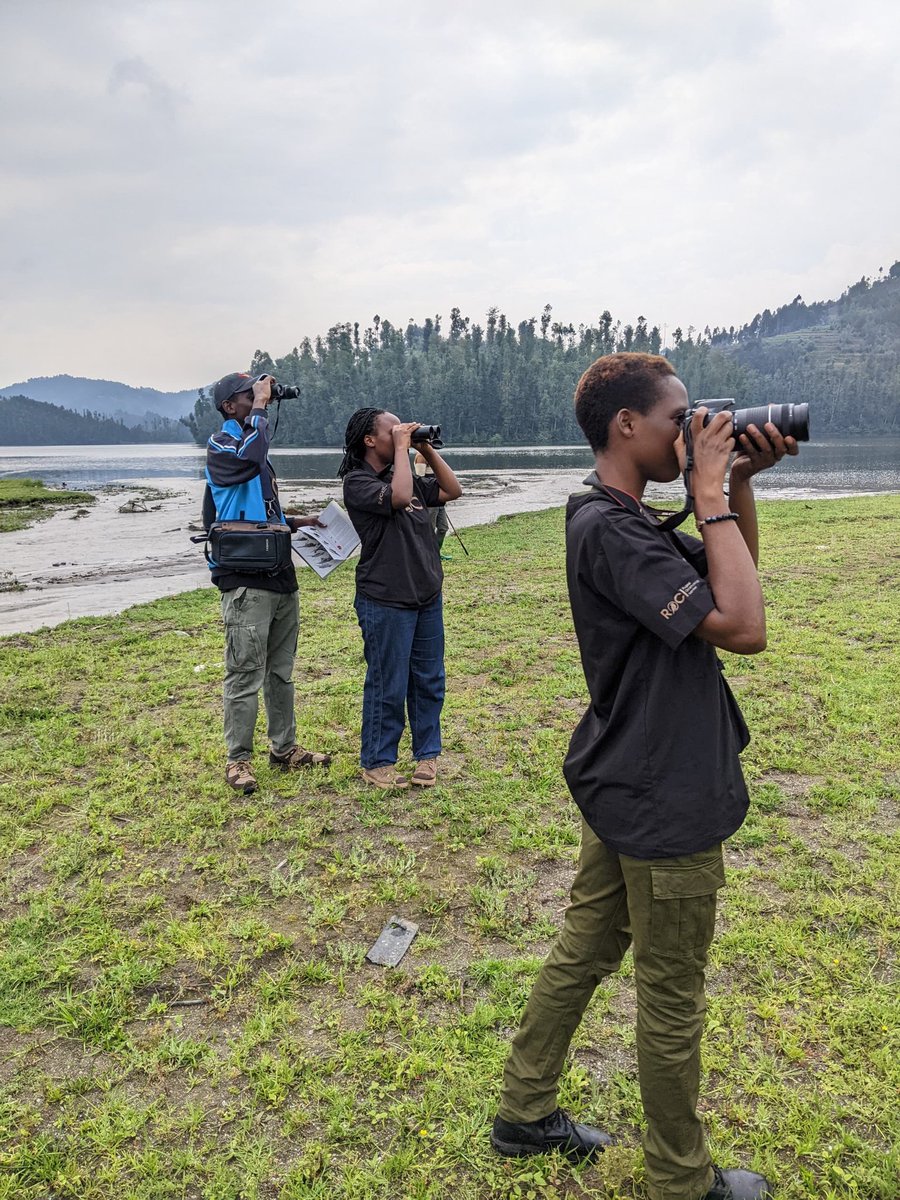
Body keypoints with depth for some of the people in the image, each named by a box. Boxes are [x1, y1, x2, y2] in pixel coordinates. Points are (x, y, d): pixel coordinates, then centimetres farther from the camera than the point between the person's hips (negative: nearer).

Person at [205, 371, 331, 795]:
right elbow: (249, 453, -29)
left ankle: (284, 749, 26)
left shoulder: (252, 445, 20)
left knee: (281, 670, 15)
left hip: (280, 576, 9)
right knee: (246, 675, -4)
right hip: (246, 581, -9)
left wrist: (296, 522, 18)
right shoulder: (221, 445, -6)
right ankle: (238, 760, 7)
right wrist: (260, 407, -14)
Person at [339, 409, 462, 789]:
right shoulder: (357, 482, -9)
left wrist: (427, 449, 6)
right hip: (386, 603, -7)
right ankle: (376, 763, 15)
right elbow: (399, 497, -27)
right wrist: (402, 448, -16)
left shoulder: (408, 477, 13)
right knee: (388, 686, 0)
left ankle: (427, 754, 26)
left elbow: (452, 490, 14)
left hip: (427, 599, 7)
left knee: (429, 681, 12)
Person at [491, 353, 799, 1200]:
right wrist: (713, 495, -21)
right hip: (665, 798, -10)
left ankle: (523, 1114, 39)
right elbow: (743, 628, -29)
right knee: (672, 996, 10)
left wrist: (740, 485, 1)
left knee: (584, 949, 21)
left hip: (625, 784, 10)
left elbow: (732, 583, 14)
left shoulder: (624, 520, 8)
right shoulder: (609, 529, -23)